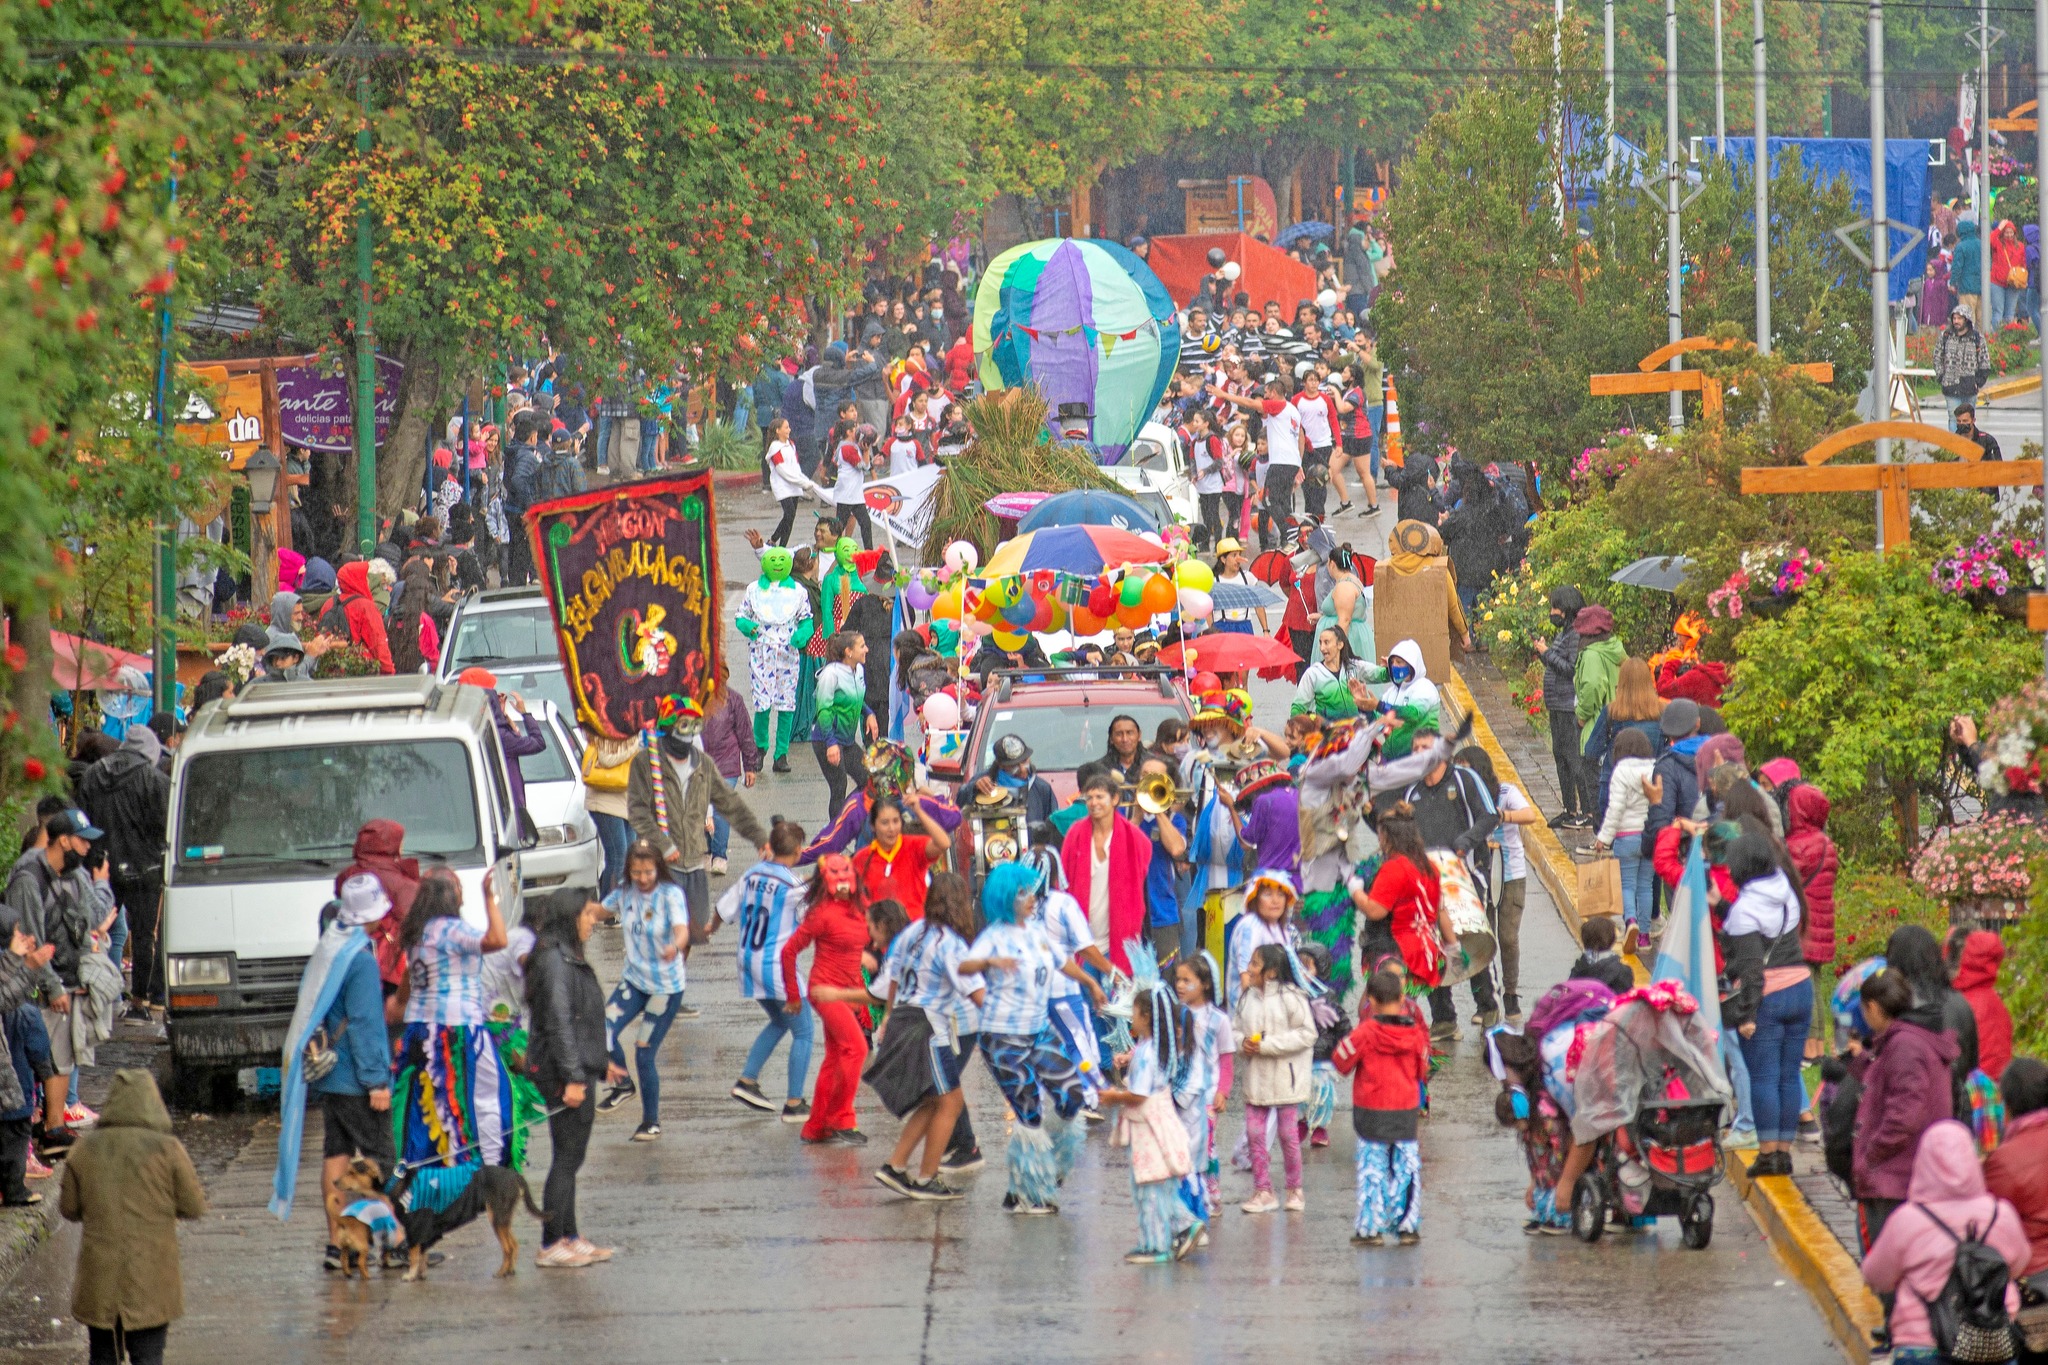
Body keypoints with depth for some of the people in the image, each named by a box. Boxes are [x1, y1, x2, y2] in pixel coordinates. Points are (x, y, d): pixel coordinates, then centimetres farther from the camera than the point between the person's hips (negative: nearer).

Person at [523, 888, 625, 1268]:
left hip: (577, 1071, 10)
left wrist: (601, 1064, 30)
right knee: (567, 1158, -7)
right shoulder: (554, 960, -16)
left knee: (570, 1159, 14)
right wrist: (573, 1077, -23)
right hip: (563, 1073, -10)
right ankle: (551, 1246, -5)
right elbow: (558, 1023, -20)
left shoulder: (569, 959, 16)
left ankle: (569, 1237, 21)